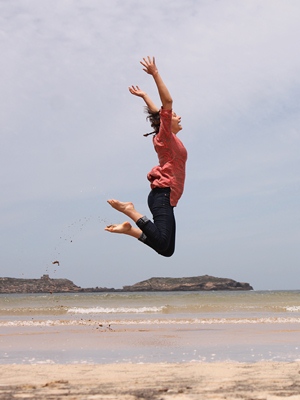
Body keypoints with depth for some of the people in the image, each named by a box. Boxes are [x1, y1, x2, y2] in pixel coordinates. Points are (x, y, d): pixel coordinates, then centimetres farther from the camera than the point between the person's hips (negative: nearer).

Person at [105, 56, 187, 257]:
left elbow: (157, 111, 35)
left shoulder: (169, 138, 21)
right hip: (162, 195, -9)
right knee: (162, 243, -27)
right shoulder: (165, 137, -2)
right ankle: (130, 210, -15)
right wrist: (155, 74, -13)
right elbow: (167, 102, -13)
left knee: (167, 249, 5)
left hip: (166, 198, 9)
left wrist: (144, 96, 50)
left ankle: (129, 229, 6)